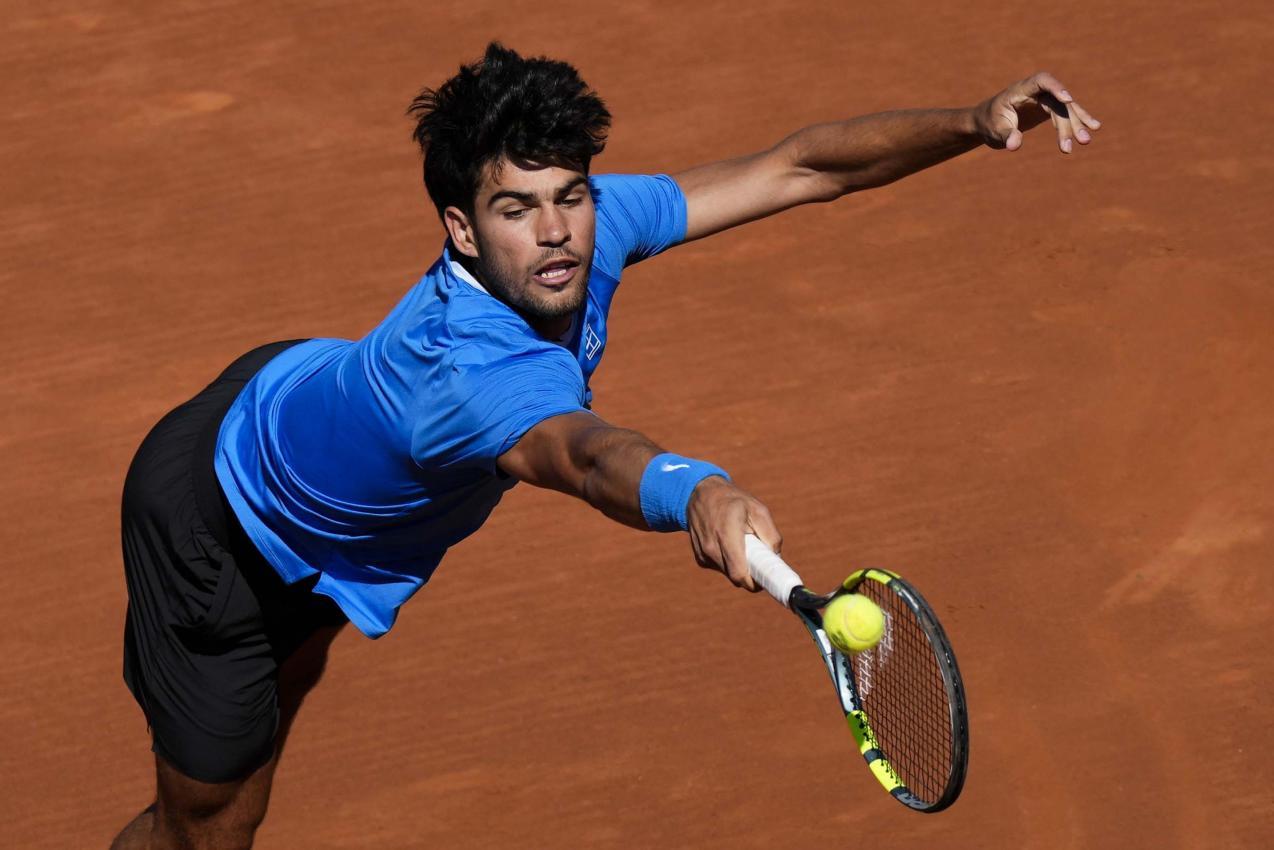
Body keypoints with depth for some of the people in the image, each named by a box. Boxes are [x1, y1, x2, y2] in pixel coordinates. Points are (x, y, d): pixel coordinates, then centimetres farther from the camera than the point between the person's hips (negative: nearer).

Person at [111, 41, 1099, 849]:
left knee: (290, 679, 36)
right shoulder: (469, 369, -49)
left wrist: (973, 123, -31)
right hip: (211, 517, -8)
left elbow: (800, 169, -19)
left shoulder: (593, 220, -26)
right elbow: (585, 454, -71)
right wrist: (699, 494, -93)